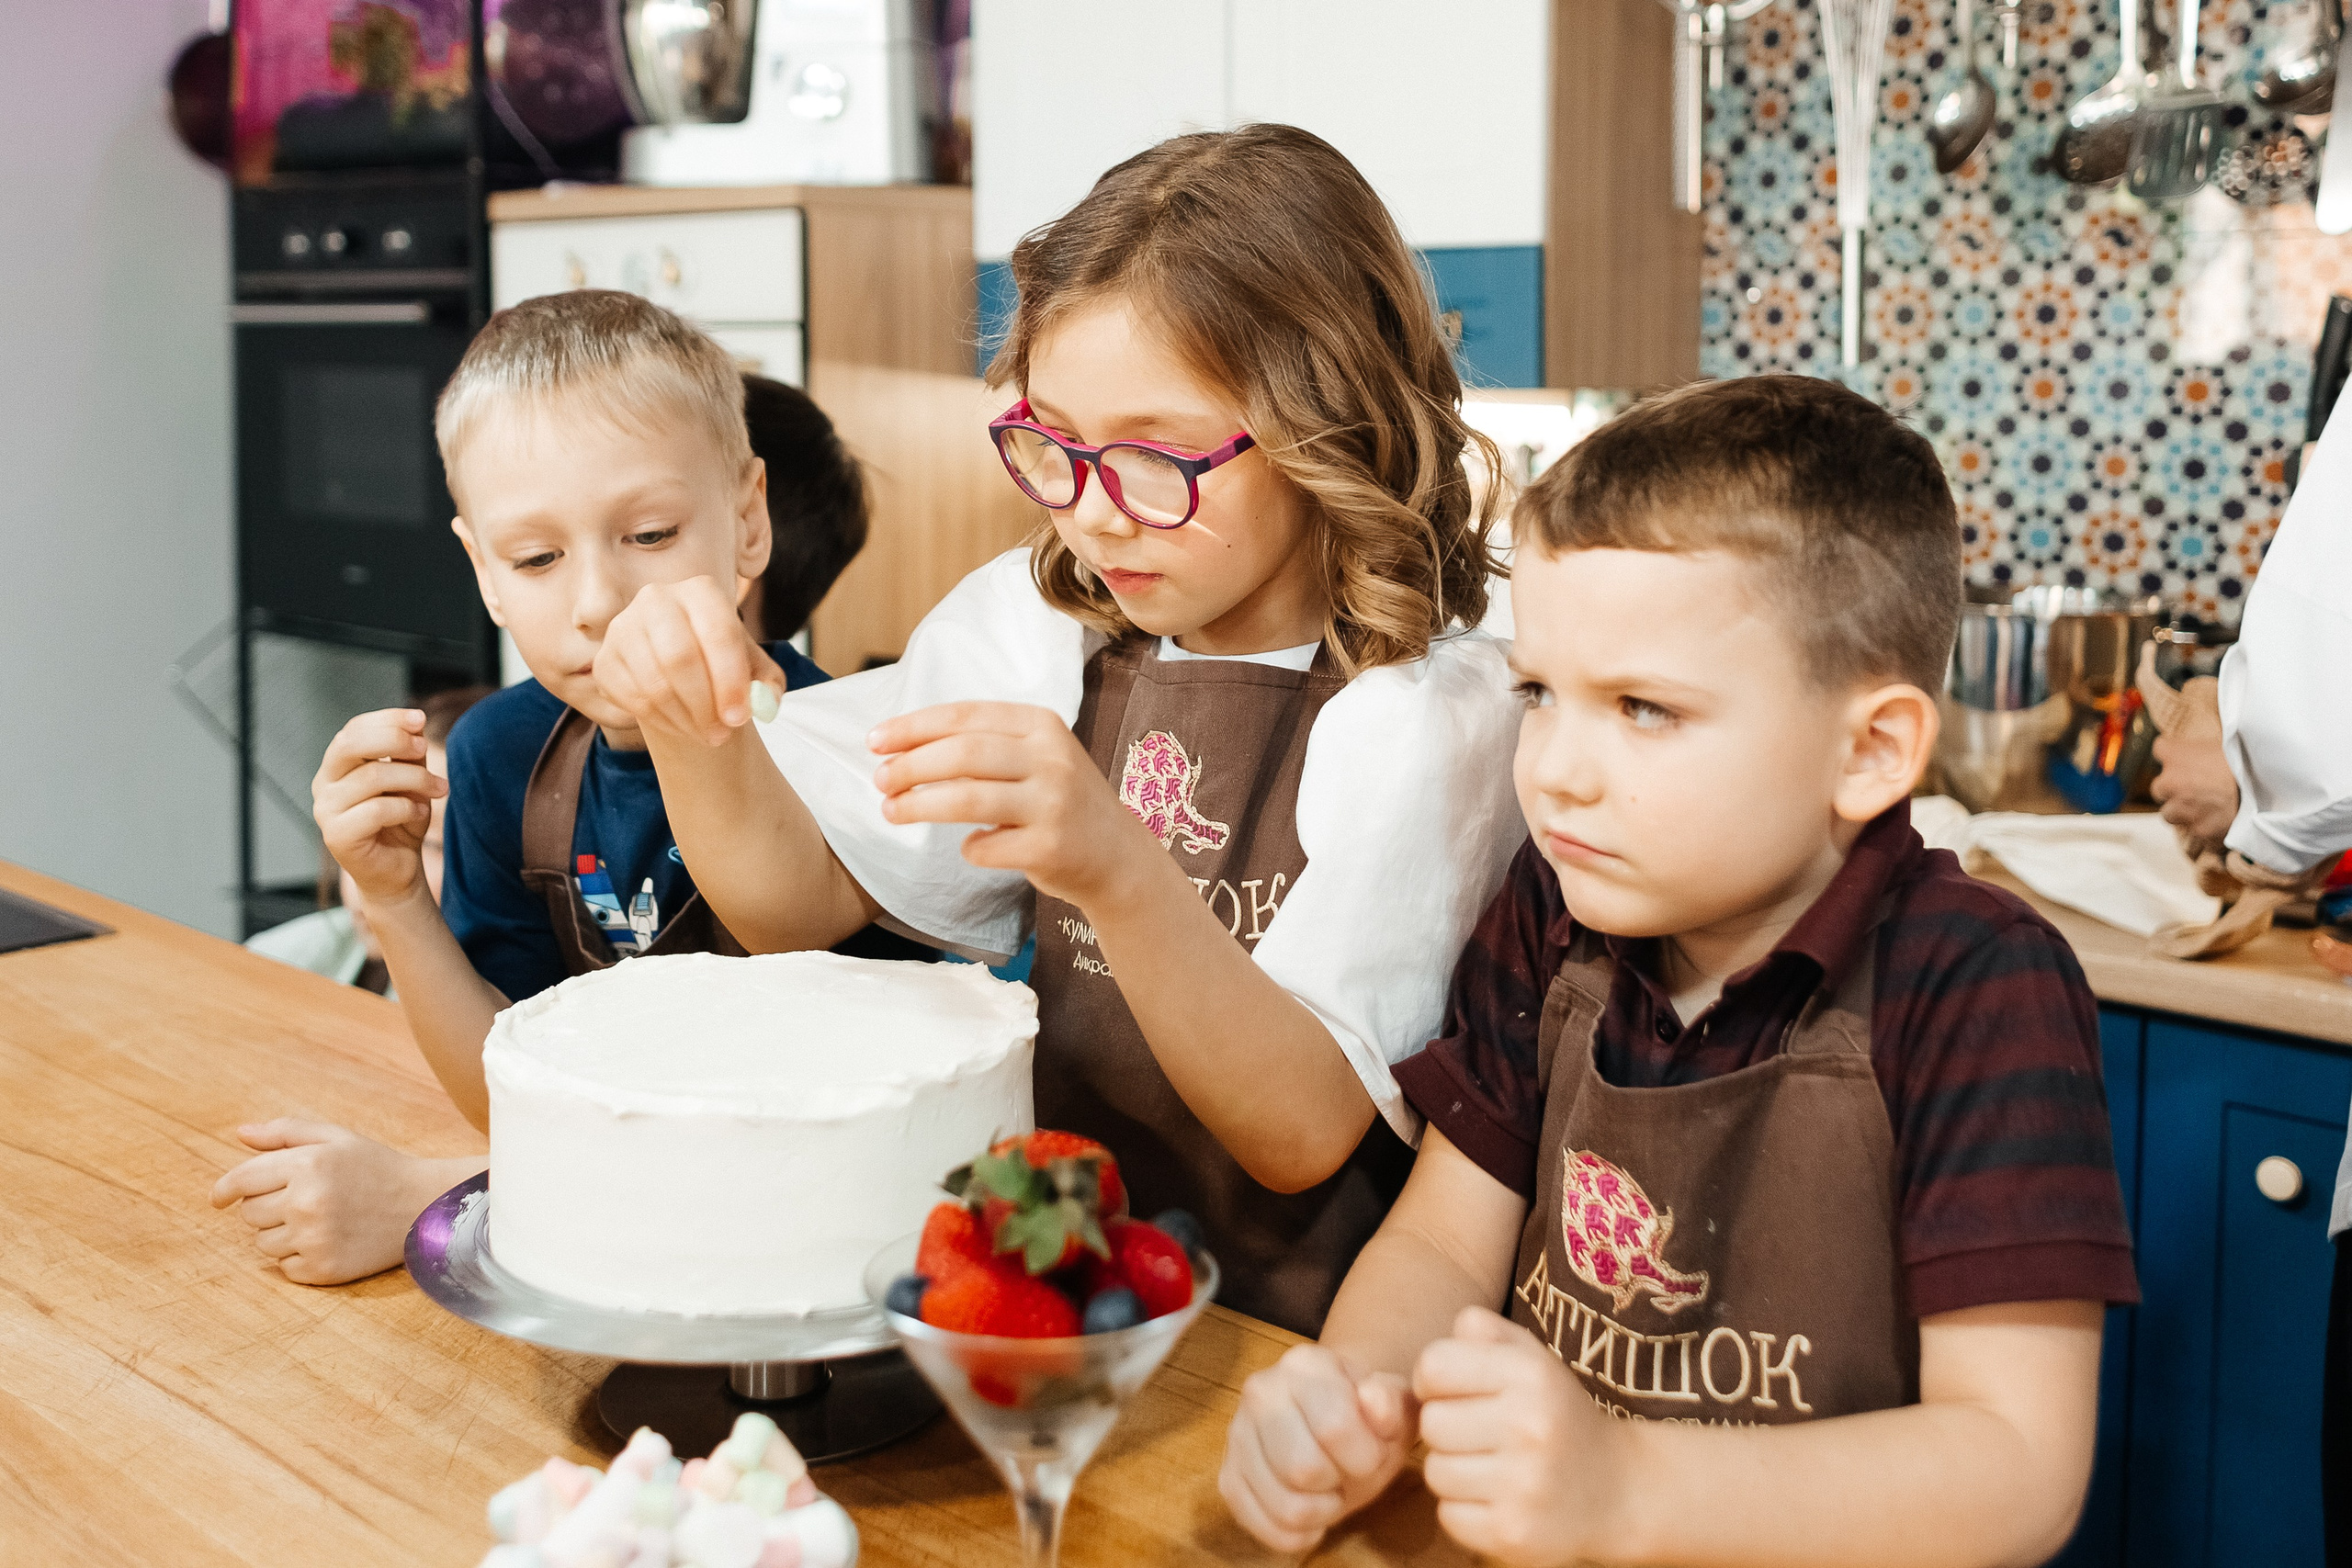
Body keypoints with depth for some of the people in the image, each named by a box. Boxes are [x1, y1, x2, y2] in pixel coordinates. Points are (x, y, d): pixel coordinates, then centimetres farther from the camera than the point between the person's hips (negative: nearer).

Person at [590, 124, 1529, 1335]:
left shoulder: (1429, 712, -13)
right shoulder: (1041, 619, 5)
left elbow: (1305, 1135, -20)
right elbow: (801, 902, 5)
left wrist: (1119, 875, -36)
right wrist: (694, 733, -15)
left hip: (1289, 1350, -5)